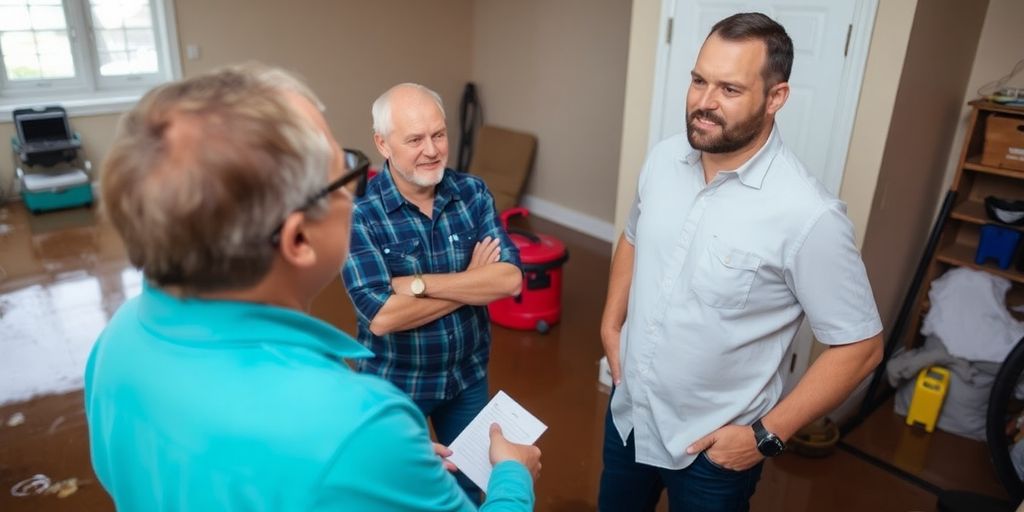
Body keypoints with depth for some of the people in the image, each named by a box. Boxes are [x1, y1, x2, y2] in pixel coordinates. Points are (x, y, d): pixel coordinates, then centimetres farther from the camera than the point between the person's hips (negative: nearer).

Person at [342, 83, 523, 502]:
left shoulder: (473, 192, -10)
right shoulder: (359, 212, -21)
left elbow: (510, 279, -19)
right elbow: (381, 316, -29)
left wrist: (419, 283, -27)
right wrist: (473, 281, -21)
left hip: (468, 375, 3)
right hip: (394, 384, -3)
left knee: (471, 476, 25)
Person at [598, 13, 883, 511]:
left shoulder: (808, 215, -25)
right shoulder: (663, 158, -8)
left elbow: (859, 345, -16)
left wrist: (767, 435, -16)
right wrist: (611, 325, 3)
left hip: (714, 445, -5)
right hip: (628, 411, 5)